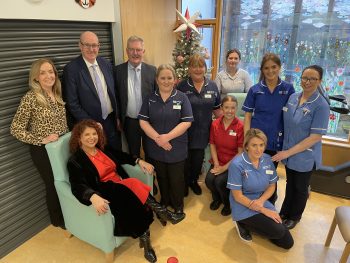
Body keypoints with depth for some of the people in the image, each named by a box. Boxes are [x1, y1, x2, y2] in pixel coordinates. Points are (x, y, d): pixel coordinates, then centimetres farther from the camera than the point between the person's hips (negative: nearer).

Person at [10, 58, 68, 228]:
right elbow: (15, 129, -15)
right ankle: (58, 219, 34)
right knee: (54, 184, 10)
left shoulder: (57, 94, 3)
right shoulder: (30, 98, -16)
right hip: (43, 150, -5)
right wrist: (41, 140, -19)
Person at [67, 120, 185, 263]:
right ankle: (161, 212, -23)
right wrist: (94, 197, -41)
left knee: (136, 200, -28)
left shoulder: (103, 149, 12)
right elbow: (78, 186, -20)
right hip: (106, 193, -6)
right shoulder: (75, 161, -7)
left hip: (122, 186, 6)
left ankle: (144, 238, -20)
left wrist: (139, 161, 7)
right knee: (133, 184, -33)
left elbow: (121, 156, 23)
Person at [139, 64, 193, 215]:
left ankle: (178, 206, 35)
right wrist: (157, 138, -17)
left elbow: (186, 122, -11)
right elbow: (143, 121, -4)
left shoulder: (182, 98, -4)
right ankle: (164, 202, 41)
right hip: (155, 149, 2)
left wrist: (167, 137, -20)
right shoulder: (149, 98, 2)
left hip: (176, 149, -2)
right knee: (161, 177, 18)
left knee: (176, 179, 11)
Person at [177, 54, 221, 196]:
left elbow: (217, 109, 8)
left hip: (203, 131, 3)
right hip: (186, 131, -3)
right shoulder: (182, 86, -9)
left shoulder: (212, 86, 1)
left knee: (198, 159, 17)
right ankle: (184, 183, 36)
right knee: (186, 159, 12)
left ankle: (194, 181, 41)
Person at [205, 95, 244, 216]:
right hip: (218, 162, 4)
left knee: (220, 181, -25)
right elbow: (212, 145, 5)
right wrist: (216, 164, -7)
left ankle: (228, 203, 10)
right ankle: (217, 198, 15)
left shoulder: (240, 126, -14)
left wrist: (225, 167, -14)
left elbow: (241, 152, -12)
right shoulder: (215, 124, -2)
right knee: (209, 180, -20)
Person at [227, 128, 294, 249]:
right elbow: (238, 196, -17)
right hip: (244, 207, -6)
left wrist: (261, 201, -14)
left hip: (263, 203, 6)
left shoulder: (267, 160, -5)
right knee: (278, 231, -22)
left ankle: (254, 224, 17)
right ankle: (243, 224, 0)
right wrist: (263, 210, -18)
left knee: (287, 243, 3)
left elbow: (272, 186, 5)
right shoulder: (237, 164, -21)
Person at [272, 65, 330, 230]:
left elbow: (315, 137, -21)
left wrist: (288, 152, -21)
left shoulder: (321, 105, -19)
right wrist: (285, 150, 4)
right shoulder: (293, 98, -2)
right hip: (288, 152, 5)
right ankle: (285, 212, 42)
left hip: (305, 156, -4)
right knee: (290, 184, 22)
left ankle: (294, 217, 38)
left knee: (300, 188, 16)